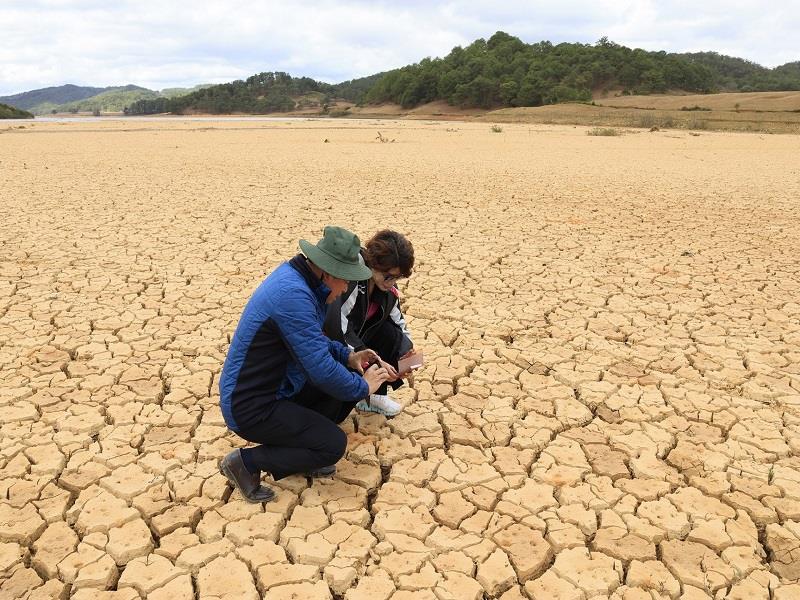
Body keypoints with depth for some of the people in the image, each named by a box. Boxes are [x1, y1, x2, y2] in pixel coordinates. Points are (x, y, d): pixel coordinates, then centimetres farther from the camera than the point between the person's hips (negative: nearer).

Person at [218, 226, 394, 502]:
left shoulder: (297, 276, 1)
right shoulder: (292, 294, -29)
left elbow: (313, 340, 17)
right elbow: (322, 371, -28)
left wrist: (348, 355, 2)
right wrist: (362, 386, -11)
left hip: (278, 387, 10)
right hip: (251, 407, -10)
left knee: (350, 378, 6)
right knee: (334, 444, -15)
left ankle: (299, 445, 13)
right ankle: (246, 462, 0)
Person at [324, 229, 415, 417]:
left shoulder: (386, 285, -7)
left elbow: (397, 319, 2)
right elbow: (337, 326, -37)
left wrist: (407, 352, -16)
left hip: (357, 333, 7)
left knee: (392, 335, -15)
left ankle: (374, 395, -1)